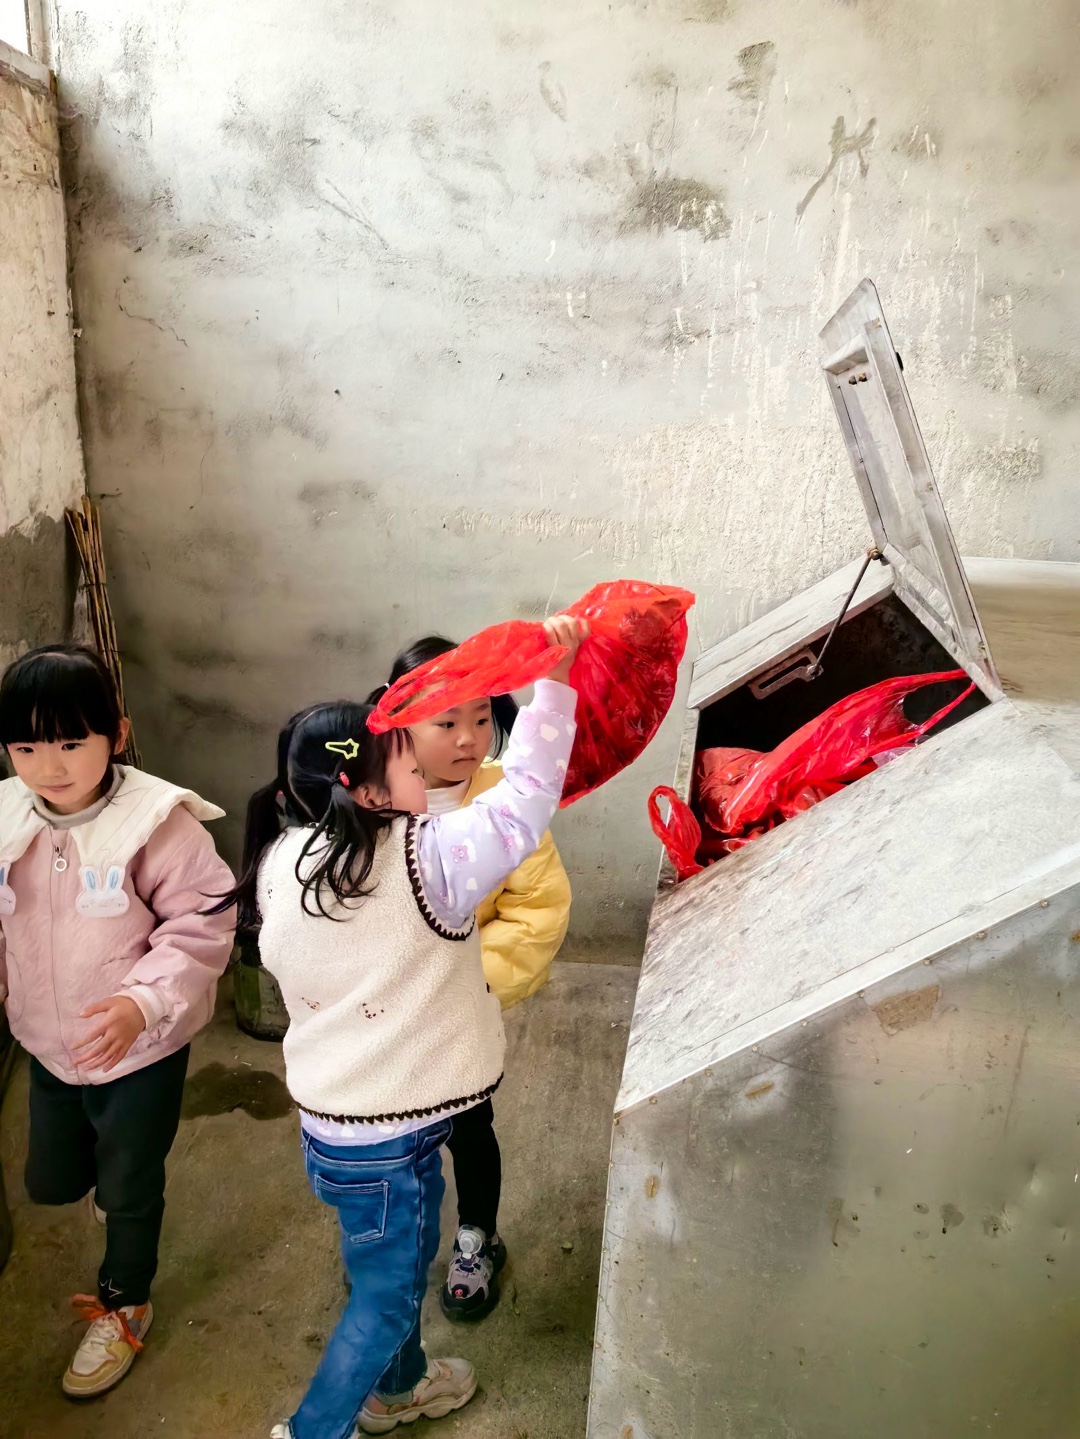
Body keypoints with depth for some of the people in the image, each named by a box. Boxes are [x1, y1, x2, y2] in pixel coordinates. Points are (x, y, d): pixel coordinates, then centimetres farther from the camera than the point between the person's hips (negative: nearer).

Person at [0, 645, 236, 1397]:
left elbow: (200, 930, -21)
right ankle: (114, 1165, 58)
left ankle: (123, 1308, 44)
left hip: (141, 1049, -5)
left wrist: (142, 1003, -32)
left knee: (129, 1188, 15)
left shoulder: (158, 823, -25)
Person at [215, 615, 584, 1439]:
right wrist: (555, 677, -19)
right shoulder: (425, 858, -27)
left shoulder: (283, 862, -7)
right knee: (384, 1294, 17)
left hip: (335, 1110, 8)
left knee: (407, 1260, 30)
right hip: (384, 1138, -8)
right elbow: (526, 800, -22)